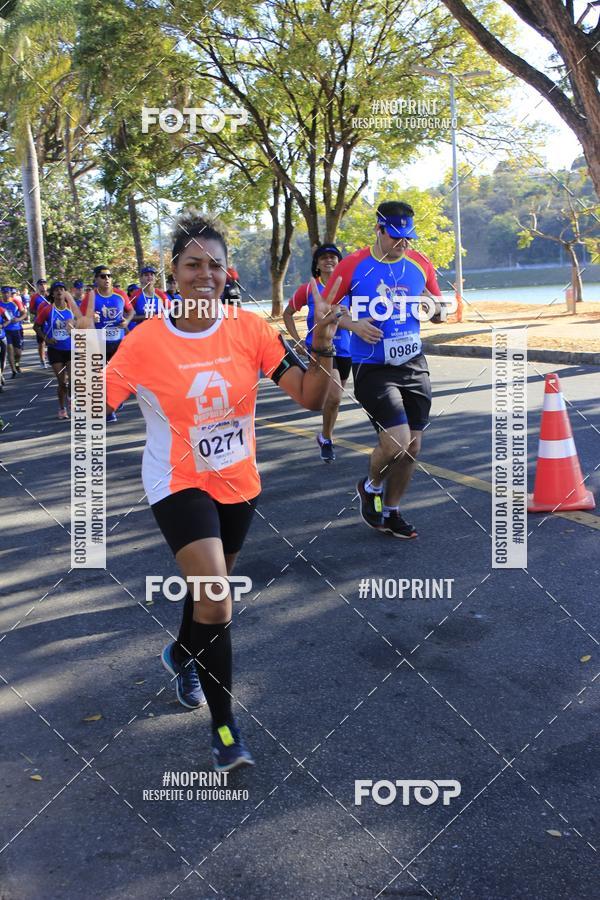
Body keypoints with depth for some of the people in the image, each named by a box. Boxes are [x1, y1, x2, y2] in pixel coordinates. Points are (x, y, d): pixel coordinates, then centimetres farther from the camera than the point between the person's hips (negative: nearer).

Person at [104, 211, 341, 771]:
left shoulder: (249, 329, -10)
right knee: (215, 599, -17)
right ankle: (224, 727, 3)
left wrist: (321, 351, -31)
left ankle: (181, 657, 55)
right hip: (179, 483, -4)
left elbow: (309, 397, -13)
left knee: (209, 585, 22)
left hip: (238, 482, 4)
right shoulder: (146, 342, -16)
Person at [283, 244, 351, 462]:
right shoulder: (308, 289, -1)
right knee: (334, 396, -20)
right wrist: (297, 339, 3)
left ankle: (326, 438, 35)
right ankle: (326, 438, 2)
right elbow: (287, 314, 11)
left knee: (334, 399, 14)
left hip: (344, 350, 3)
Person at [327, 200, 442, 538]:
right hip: (372, 368, -5)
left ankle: (391, 512, 29)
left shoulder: (420, 264, 4)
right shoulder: (353, 266, -7)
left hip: (414, 365, 5)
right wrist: (354, 323, -18)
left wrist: (436, 307, -6)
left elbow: (437, 302, 18)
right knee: (396, 441, -18)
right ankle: (372, 487, 15)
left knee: (412, 447, 8)